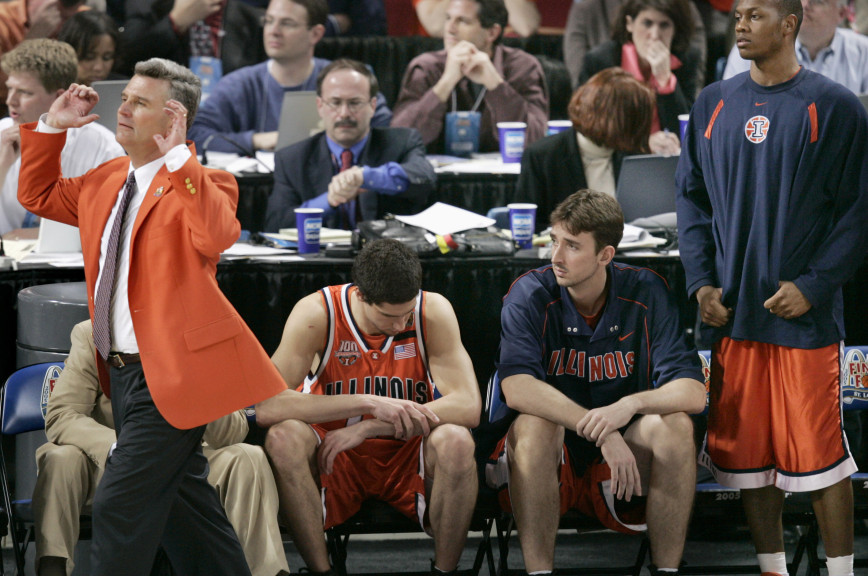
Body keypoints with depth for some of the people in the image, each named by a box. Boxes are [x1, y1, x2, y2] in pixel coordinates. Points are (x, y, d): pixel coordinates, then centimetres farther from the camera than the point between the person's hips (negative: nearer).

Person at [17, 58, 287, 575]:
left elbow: (219, 237, -33)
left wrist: (179, 160, -36)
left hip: (170, 373, -9)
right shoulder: (106, 182, 13)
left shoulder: (201, 186, -12)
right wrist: (51, 128, 14)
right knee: (183, 504, 16)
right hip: (122, 372, 9)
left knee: (120, 507, -12)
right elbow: (38, 195, 27)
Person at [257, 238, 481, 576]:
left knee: (456, 441, -32)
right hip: (334, 459, -1)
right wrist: (369, 403, -34)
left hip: (408, 453, 1)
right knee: (283, 437, -32)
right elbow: (266, 408, -28)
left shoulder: (434, 311, -12)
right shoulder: (317, 314, -16)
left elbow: (468, 406, -21)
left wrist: (366, 428, -28)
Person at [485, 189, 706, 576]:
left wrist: (632, 404, -33)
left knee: (675, 425, -24)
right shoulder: (531, 295, -10)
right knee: (533, 424, -31)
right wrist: (602, 434, -34)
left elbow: (692, 393, -12)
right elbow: (517, 388, -25)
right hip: (551, 461, -2)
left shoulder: (645, 293, -5)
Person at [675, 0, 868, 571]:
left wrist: (813, 286, -12)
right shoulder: (713, 105, 11)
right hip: (731, 310, 4)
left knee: (819, 449, -4)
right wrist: (701, 281, 2)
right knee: (747, 447, 7)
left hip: (806, 311, -4)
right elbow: (692, 197, 15)